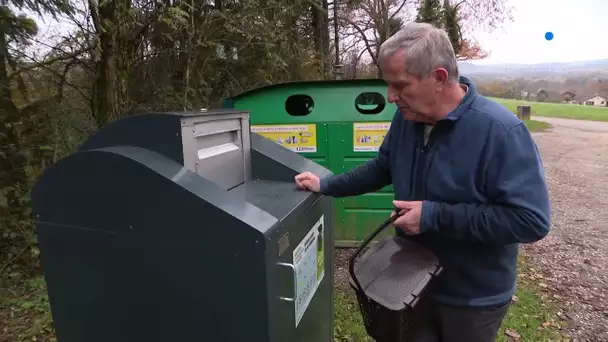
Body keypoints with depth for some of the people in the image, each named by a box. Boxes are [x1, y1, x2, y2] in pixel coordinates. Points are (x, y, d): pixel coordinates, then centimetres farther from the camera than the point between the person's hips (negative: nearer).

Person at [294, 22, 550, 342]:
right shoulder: (406, 117, -7)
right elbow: (382, 167, 7)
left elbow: (531, 219, -28)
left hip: (473, 297, -5)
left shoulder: (500, 131, -27)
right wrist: (327, 186, 0)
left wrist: (436, 216, -30)